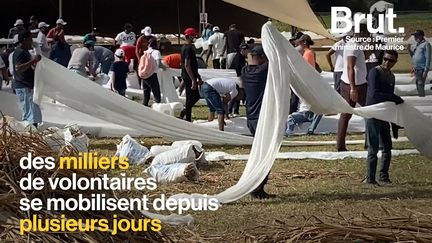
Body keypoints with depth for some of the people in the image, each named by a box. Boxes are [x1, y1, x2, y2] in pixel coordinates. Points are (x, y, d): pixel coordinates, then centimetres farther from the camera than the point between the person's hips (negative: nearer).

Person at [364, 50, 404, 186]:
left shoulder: (391, 76, 13)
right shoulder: (375, 72, -11)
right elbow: (374, 94, -21)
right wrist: (395, 99, -19)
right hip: (373, 115, -8)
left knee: (387, 147, 10)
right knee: (374, 148, -6)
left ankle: (383, 176, 21)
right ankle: (370, 179, 0)